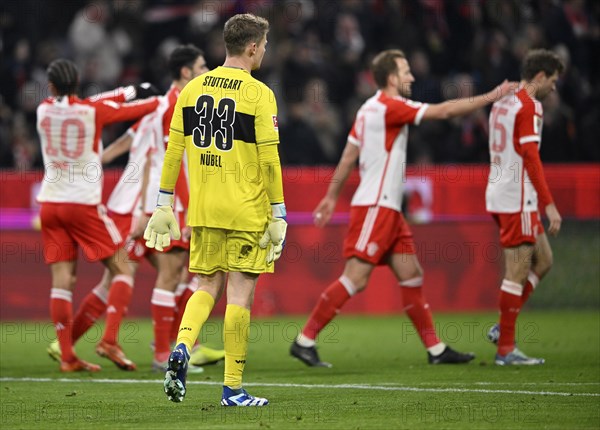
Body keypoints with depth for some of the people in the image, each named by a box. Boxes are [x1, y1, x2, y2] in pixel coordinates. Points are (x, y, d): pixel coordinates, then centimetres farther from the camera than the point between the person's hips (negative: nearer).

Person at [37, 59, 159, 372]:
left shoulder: (44, 110, 4)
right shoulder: (93, 111, -6)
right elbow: (142, 110, 4)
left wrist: (129, 92, 15)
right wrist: (160, 99, 25)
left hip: (50, 203, 4)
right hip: (83, 203, -4)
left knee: (61, 280, 3)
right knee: (121, 270, 5)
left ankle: (67, 356, -1)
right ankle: (109, 341, -9)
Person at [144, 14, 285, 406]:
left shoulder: (193, 89, 6)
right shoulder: (259, 95, -9)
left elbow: (174, 150, 7)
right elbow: (269, 160, -10)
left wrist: (164, 204, 13)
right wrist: (278, 216, -6)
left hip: (202, 211, 5)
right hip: (246, 211, -5)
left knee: (207, 287, 17)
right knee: (240, 294, 1)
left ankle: (182, 348, -9)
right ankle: (233, 388, 4)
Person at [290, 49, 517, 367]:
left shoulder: (372, 109, 15)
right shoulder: (389, 107, -13)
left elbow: (348, 156, 18)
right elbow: (442, 111, -15)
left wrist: (332, 196, 24)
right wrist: (490, 97, -9)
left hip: (387, 209, 10)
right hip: (375, 207, -10)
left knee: (412, 277, 8)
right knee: (355, 279, -12)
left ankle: (436, 349, 10)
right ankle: (305, 340, -9)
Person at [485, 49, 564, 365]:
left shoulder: (502, 103, 16)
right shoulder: (528, 106, -13)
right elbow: (531, 157, -19)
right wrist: (549, 205, -19)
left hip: (501, 194, 10)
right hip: (517, 200, -10)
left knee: (543, 260, 15)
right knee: (518, 272, -5)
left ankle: (504, 328, 13)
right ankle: (505, 348, -2)